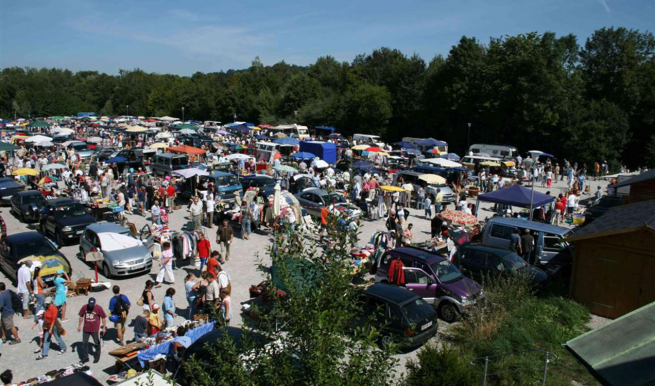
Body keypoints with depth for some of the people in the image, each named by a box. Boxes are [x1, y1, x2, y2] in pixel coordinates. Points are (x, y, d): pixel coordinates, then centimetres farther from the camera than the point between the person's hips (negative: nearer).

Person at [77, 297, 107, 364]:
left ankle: (97, 357, 30)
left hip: (95, 330, -3)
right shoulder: (84, 307, -7)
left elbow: (104, 318, -7)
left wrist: (104, 327, -4)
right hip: (86, 329, 3)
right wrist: (79, 326, 10)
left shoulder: (99, 308, -15)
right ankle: (85, 358, 27)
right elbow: (81, 316, 8)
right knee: (84, 343, 11)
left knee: (97, 344, 11)